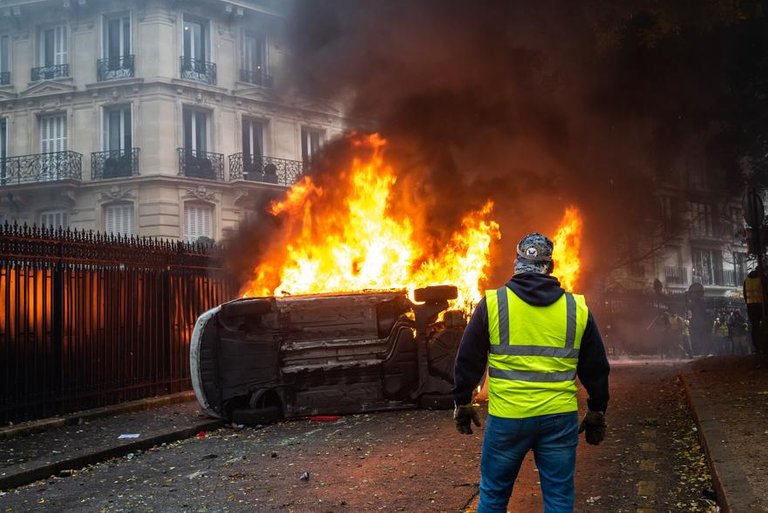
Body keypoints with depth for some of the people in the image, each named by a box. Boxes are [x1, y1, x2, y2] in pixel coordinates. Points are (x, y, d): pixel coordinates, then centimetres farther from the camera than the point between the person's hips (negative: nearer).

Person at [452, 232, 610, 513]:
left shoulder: (492, 303, -3)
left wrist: (462, 403, 14)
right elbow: (596, 368, 10)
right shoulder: (577, 308, 3)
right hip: (560, 418, 2)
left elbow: (467, 360, 1)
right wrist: (596, 411, 22)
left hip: (507, 418, -1)